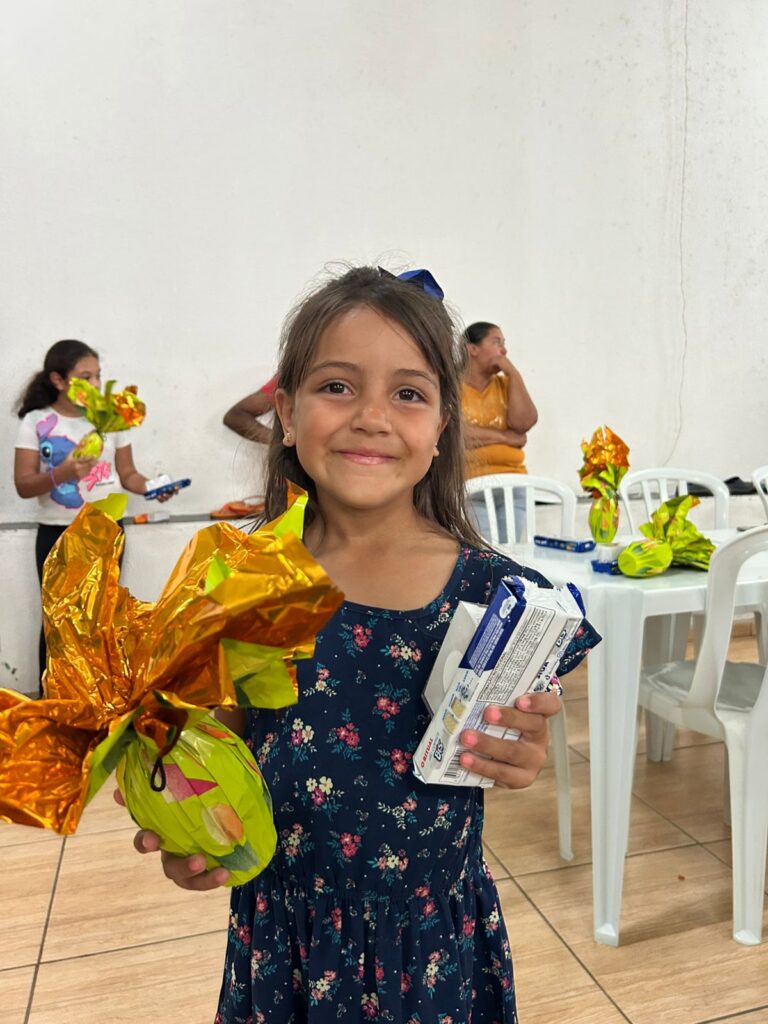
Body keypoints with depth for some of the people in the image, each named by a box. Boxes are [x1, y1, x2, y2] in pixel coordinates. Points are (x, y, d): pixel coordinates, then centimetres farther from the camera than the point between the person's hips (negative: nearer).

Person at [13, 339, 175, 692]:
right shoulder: (36, 422, -3)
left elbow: (127, 474, 5)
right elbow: (23, 486, -6)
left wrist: (152, 487, -16)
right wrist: (61, 473, -25)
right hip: (56, 533, -1)